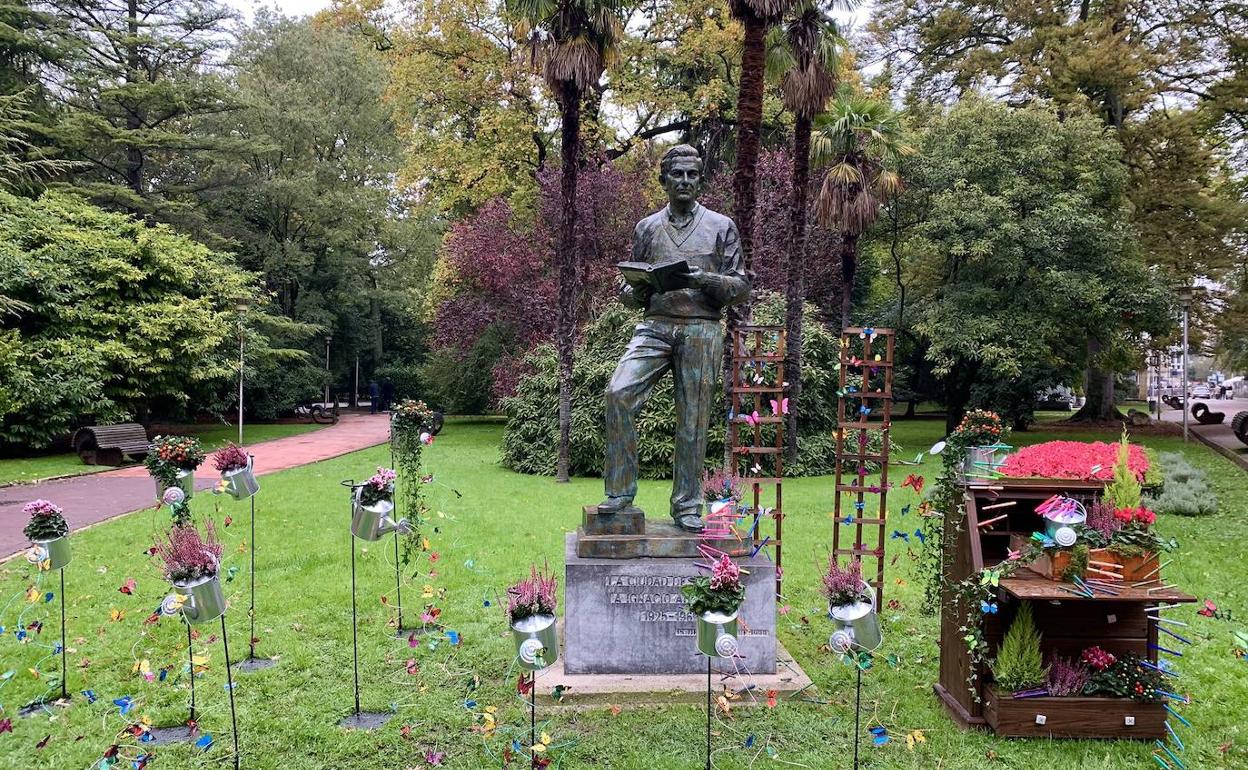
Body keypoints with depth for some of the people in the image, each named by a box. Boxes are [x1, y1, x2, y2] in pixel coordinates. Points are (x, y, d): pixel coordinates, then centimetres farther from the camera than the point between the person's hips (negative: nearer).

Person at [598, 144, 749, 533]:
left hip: (702, 329, -1)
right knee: (618, 392, -19)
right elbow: (630, 292, 19)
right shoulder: (646, 228, 16)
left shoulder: (721, 227, 10)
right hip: (655, 325, 2)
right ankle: (620, 490, -7)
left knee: (693, 419, -1)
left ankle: (687, 505, 12)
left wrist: (706, 281, -13)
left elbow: (741, 286, 7)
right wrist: (636, 289, -5)